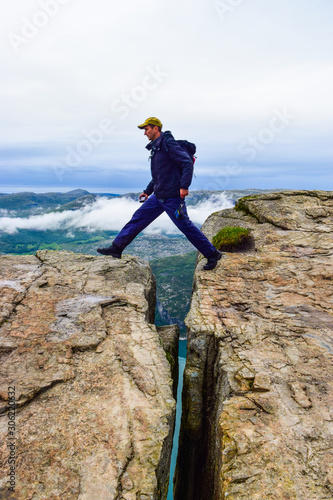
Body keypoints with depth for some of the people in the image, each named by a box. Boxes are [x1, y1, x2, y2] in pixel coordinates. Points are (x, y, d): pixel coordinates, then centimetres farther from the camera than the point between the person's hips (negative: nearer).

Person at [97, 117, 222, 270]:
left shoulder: (168, 143, -11)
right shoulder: (155, 147, 17)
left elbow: (187, 163, -18)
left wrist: (184, 186, -26)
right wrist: (148, 190, 28)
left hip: (172, 196, -9)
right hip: (158, 196, 9)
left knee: (186, 226, -4)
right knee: (138, 218, 8)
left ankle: (212, 255, 10)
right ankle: (117, 247, 16)